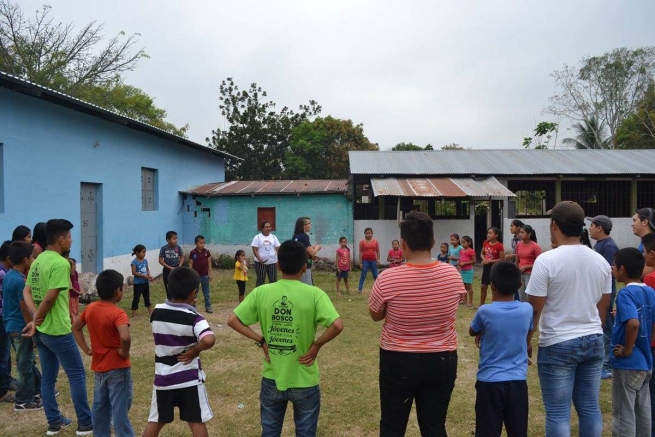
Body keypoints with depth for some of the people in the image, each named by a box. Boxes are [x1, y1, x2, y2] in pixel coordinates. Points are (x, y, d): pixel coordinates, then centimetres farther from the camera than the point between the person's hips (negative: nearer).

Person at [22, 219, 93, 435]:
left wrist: (36, 318, -6)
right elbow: (50, 298, -23)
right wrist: (37, 320, -8)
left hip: (41, 330, 9)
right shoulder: (61, 263, -19)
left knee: (48, 377, 15)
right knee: (77, 374, 3)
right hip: (57, 330, -9)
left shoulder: (38, 261, 9)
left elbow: (27, 292, 7)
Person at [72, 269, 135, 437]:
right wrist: (124, 352, -20)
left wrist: (86, 349, 12)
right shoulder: (118, 313, -23)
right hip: (117, 368, -7)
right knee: (120, 409, 1)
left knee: (100, 407, 20)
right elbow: (125, 337, -38)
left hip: (99, 367, 7)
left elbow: (76, 327, 14)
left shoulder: (90, 309, 0)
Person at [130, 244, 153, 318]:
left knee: (147, 297, 18)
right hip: (138, 283, -6)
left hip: (145, 282, 7)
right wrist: (143, 276, -23)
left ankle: (150, 312, 29)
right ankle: (134, 314, 4)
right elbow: (134, 272, -19)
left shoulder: (145, 261, 6)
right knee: (136, 298, -2)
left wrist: (149, 275, -8)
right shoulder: (134, 262, -14)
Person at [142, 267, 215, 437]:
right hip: (189, 379, -4)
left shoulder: (156, 311, -4)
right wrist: (195, 350, -14)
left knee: (155, 421, 19)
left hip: (163, 378, 4)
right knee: (196, 422, 9)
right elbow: (209, 340, -34)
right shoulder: (193, 317, -18)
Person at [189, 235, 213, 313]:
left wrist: (210, 274, 1)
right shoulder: (192, 252, -9)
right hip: (196, 275, -2)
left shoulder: (206, 251, -3)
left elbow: (209, 263, 2)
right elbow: (190, 264, -5)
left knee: (206, 292, 10)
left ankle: (208, 307, 16)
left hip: (205, 275, 2)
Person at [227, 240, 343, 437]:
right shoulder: (314, 294, -15)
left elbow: (232, 321, -5)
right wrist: (316, 345, -10)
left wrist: (261, 340, -2)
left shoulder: (261, 292, -8)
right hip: (304, 382, -2)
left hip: (272, 379, 2)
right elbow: (337, 325, -25)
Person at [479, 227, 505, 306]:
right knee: (483, 286, 12)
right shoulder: (485, 243, 1)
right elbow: (482, 253, 13)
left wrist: (490, 261, -19)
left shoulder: (499, 246, -17)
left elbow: (502, 259, -15)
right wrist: (484, 259, -8)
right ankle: (481, 305, 24)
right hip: (486, 267, 6)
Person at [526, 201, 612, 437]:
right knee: (590, 407, 16)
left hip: (558, 344, -6)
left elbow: (534, 309, -13)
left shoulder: (546, 260, -16)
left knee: (558, 413, 3)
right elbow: (603, 306, 11)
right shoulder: (601, 261, 2)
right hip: (594, 341, 6)